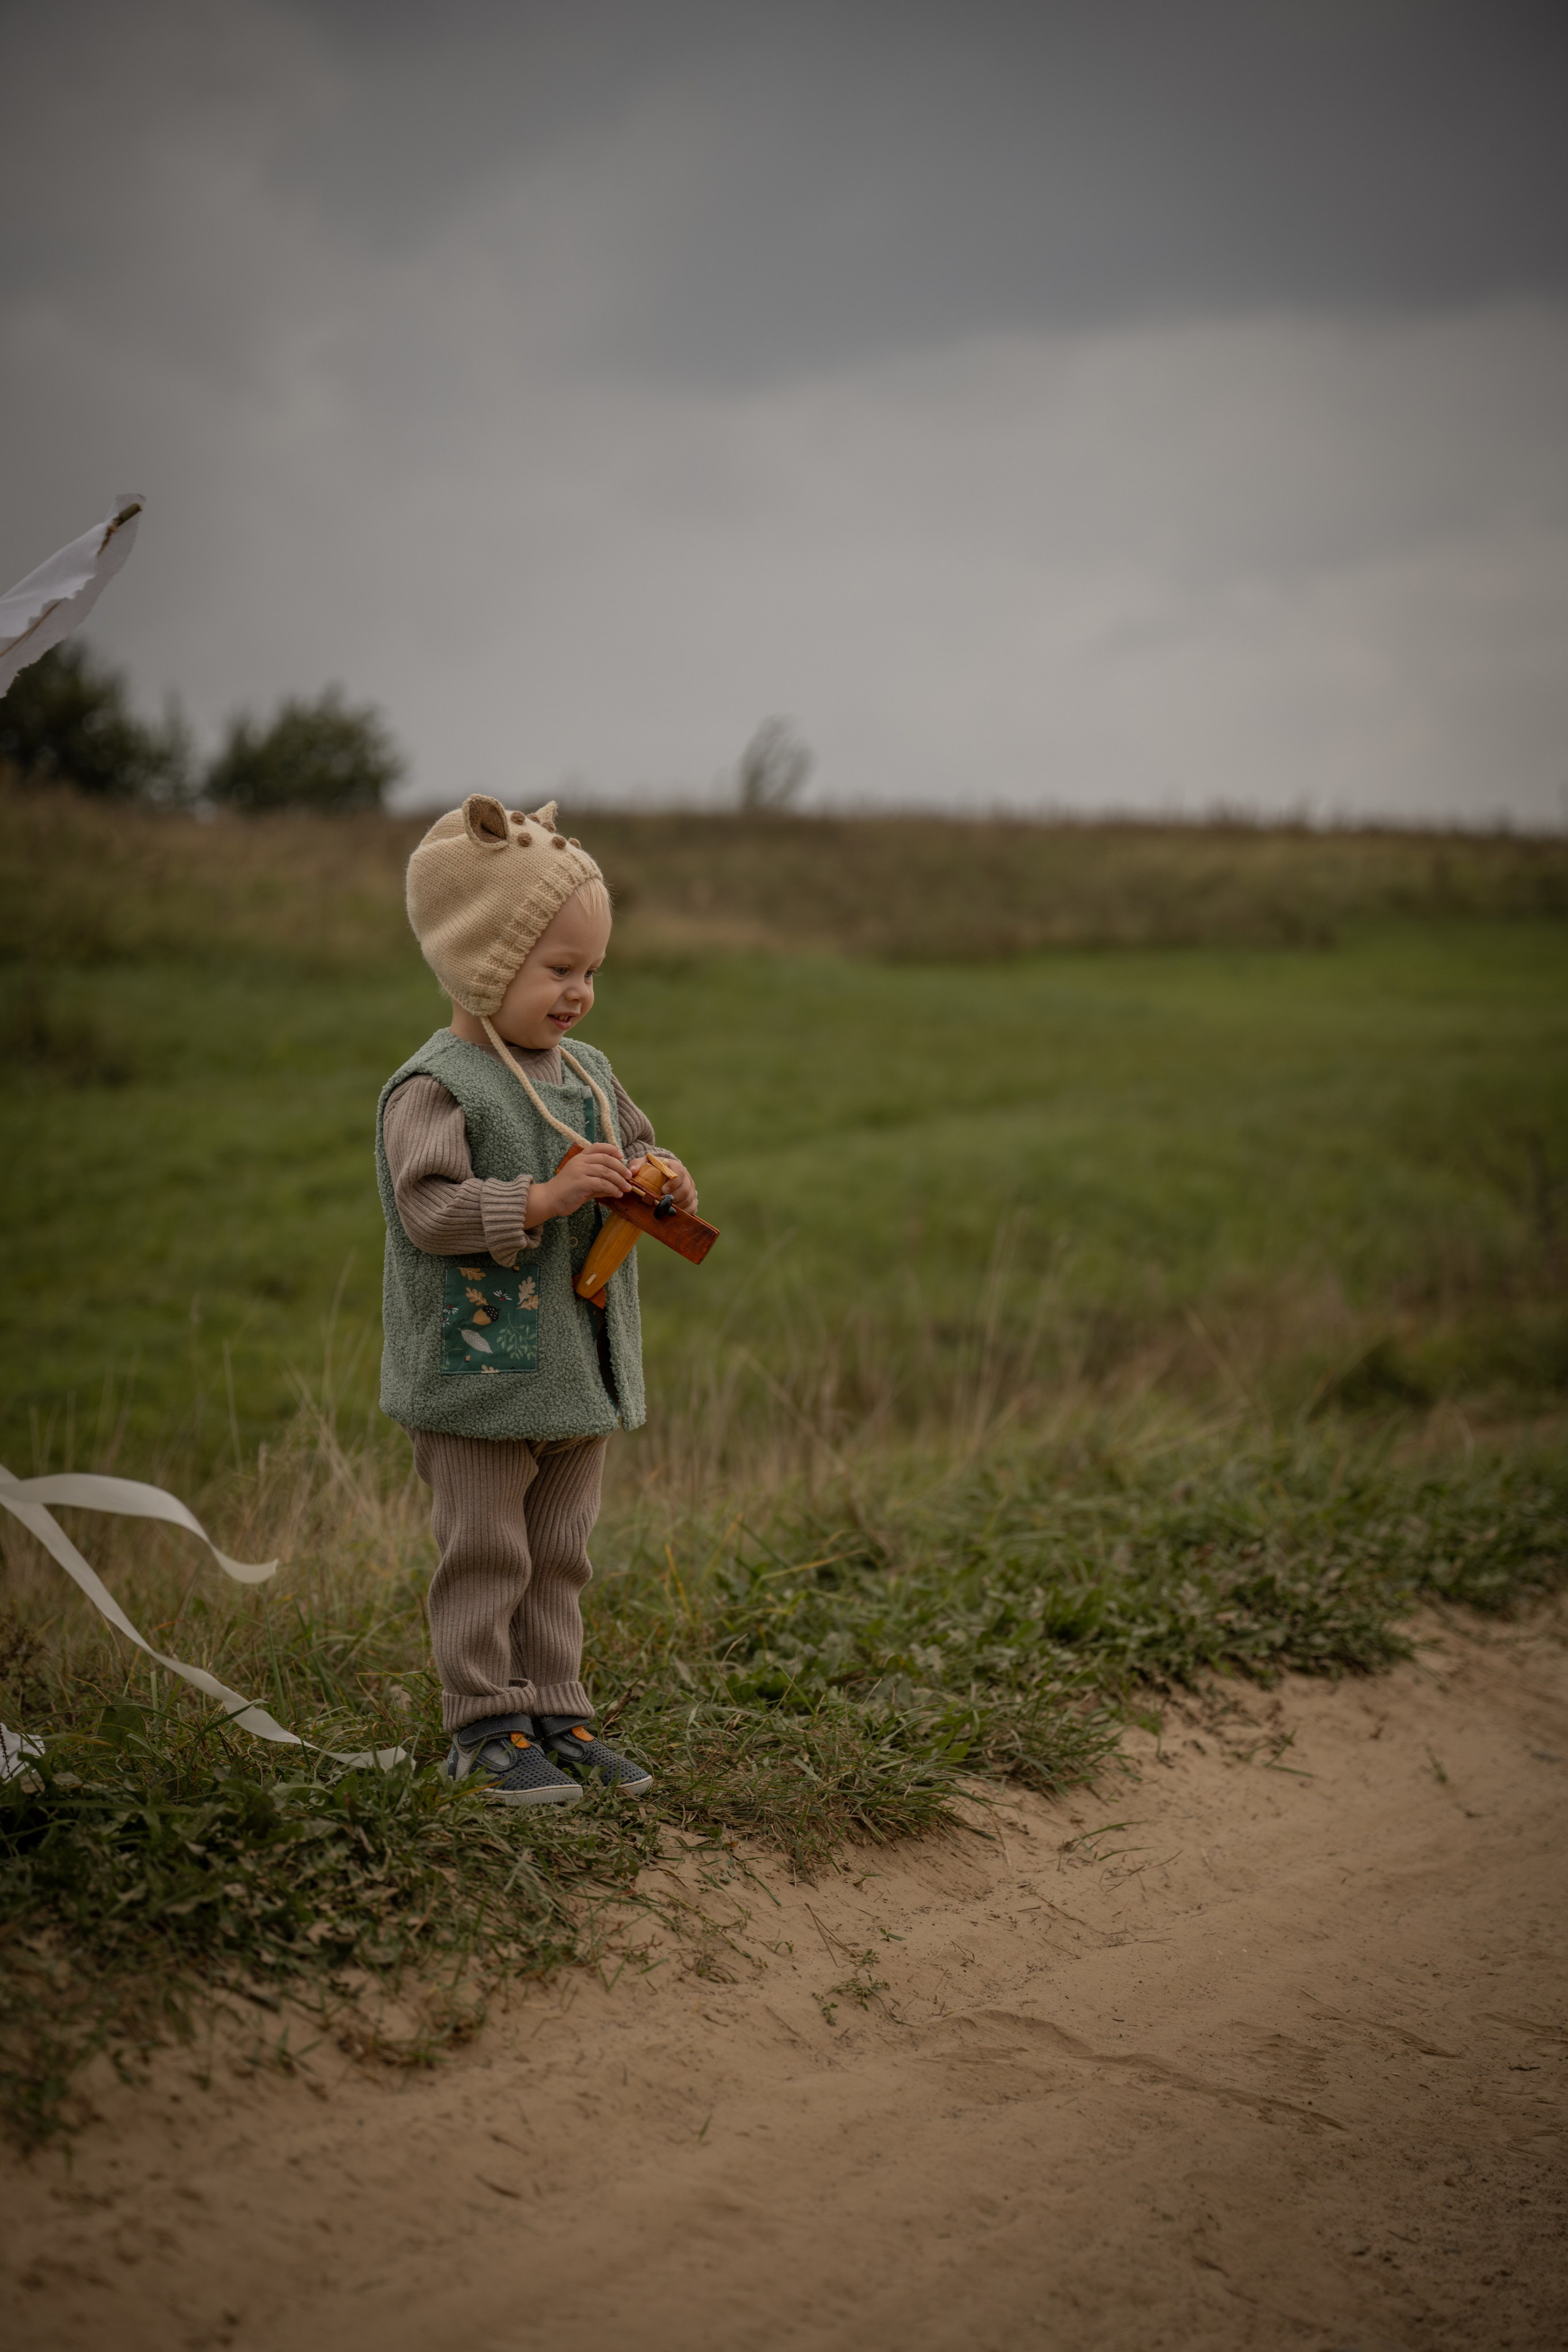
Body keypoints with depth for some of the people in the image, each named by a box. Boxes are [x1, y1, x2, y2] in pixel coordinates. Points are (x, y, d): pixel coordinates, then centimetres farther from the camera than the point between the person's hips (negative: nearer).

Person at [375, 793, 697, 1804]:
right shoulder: (436, 1087, -15)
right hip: (480, 1376, -7)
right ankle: (485, 1726, 12)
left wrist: (665, 1188, -2)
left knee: (559, 1558, 15)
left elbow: (636, 1151, 21)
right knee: (485, 1558, 2)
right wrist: (546, 1198, -29)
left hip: (580, 1372, 7)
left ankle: (556, 1711, 25)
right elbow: (427, 1208, -23)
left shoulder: (588, 1074, 9)